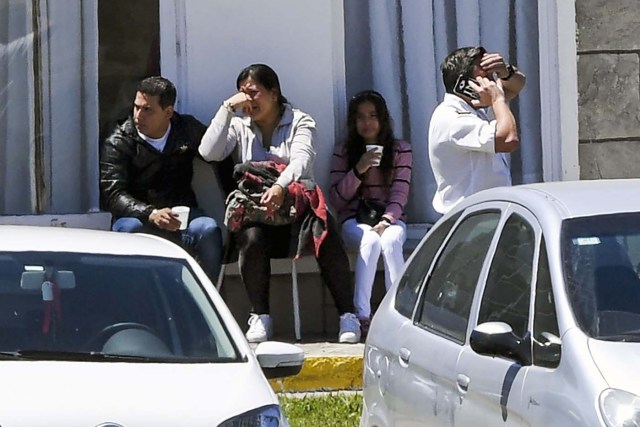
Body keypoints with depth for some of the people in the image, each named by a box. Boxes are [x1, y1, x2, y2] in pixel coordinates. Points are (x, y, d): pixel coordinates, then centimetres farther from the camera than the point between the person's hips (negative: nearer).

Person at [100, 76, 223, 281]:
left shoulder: (189, 130, 6)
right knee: (131, 229, -37)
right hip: (136, 215, -2)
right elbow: (113, 195, -14)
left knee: (209, 230, -30)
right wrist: (151, 214, -32)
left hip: (181, 213, 2)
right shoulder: (118, 143, -4)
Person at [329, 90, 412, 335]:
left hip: (390, 219, 0)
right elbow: (336, 200, 1)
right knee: (370, 241, -34)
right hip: (355, 221, 0)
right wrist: (358, 170, -12)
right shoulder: (343, 152, 9)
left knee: (390, 241, -35)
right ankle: (362, 316, -40)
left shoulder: (401, 150, 9)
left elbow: (399, 195, -1)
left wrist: (386, 221, -19)